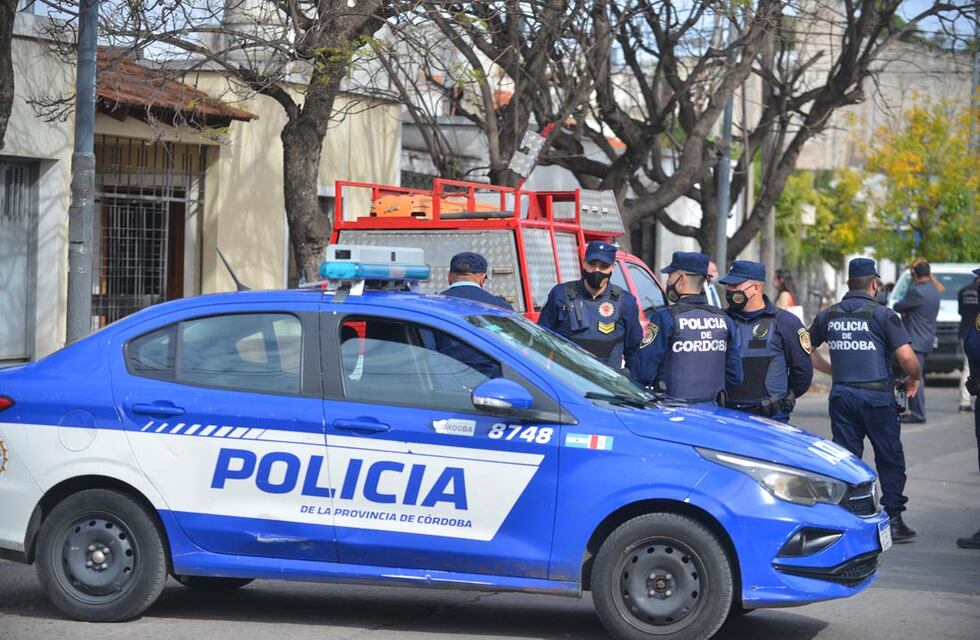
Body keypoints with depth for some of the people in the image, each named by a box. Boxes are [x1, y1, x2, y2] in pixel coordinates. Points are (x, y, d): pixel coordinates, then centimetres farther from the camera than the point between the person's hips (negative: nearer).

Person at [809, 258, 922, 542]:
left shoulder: (828, 315, 7)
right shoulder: (882, 315, -7)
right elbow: (907, 358, -13)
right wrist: (914, 379, 6)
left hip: (841, 395, 4)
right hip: (877, 396, -4)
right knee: (890, 460, 7)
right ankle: (893, 520, 7)